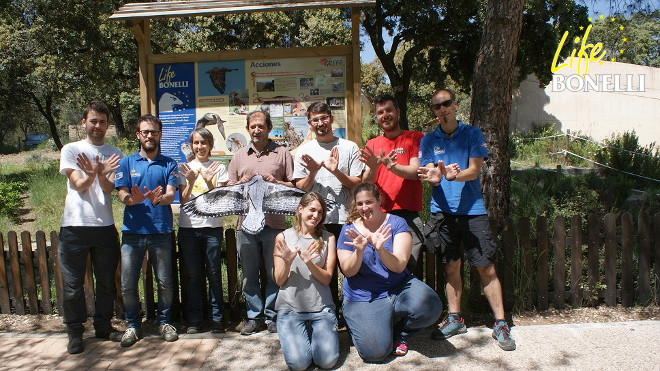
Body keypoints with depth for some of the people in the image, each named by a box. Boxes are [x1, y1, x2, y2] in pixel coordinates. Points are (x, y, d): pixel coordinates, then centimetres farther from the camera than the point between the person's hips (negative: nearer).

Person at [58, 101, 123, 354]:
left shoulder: (114, 154, 9)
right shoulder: (70, 150, 5)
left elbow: (109, 188, -5)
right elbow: (79, 186, -6)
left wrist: (99, 174, -27)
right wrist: (92, 174, -28)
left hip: (105, 226, 2)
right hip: (74, 226, -1)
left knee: (106, 283, 9)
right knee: (72, 285, 4)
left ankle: (103, 326, 25)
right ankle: (75, 332, 19)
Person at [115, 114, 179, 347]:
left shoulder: (168, 164, 7)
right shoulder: (126, 163, 8)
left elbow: (170, 195, -5)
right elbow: (122, 195, -1)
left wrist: (158, 199, -29)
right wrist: (134, 199, -25)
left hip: (161, 231, 0)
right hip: (132, 231, 1)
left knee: (165, 282, 6)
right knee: (128, 285, 5)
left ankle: (164, 321, 26)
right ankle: (133, 325, 25)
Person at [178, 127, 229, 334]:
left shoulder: (219, 168, 5)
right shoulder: (184, 168, 7)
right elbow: (183, 200, 0)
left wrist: (209, 182, -16)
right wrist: (191, 182, -16)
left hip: (212, 226, -1)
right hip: (188, 227, 1)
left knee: (214, 273, 2)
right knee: (192, 275, 6)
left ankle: (216, 318, 14)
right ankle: (194, 319, 18)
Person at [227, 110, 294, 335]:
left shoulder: (282, 153, 6)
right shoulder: (239, 156, 14)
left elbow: (295, 185, 4)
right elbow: (229, 188, 15)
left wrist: (276, 182, -13)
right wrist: (241, 184, -6)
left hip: (274, 222, -2)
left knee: (275, 273, 5)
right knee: (249, 273, 9)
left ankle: (272, 316, 19)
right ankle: (254, 316, 21)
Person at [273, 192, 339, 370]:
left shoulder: (327, 238, 4)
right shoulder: (283, 237, 2)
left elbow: (326, 278, -2)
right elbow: (279, 281, 1)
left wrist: (309, 263, -20)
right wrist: (287, 262, -19)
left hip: (321, 307, 1)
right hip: (290, 307, -1)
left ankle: (313, 333, 17)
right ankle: (298, 336, 17)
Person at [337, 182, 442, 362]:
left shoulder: (396, 224, -5)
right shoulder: (349, 230, -2)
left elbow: (399, 266, -15)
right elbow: (348, 271, -9)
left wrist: (380, 249, -34)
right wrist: (359, 251, -29)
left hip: (399, 287, 2)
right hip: (364, 298, -1)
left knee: (430, 307, -28)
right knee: (375, 352, -21)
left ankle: (399, 333, 6)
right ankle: (359, 325, 17)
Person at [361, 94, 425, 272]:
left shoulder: (415, 138, 8)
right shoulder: (372, 144, 15)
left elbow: (415, 172, -5)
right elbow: (366, 184, 5)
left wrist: (391, 166, -23)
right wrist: (373, 167, -16)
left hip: (409, 214, -2)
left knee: (408, 267, -9)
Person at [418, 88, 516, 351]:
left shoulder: (473, 134, 4)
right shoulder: (428, 140, 9)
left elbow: (474, 170, -6)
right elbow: (429, 176, -1)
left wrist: (452, 175, -27)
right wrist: (435, 177, -26)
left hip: (472, 209, -2)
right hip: (442, 210, 2)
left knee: (486, 268, -1)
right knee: (451, 267, 9)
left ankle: (500, 324, 9)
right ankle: (455, 319, 23)